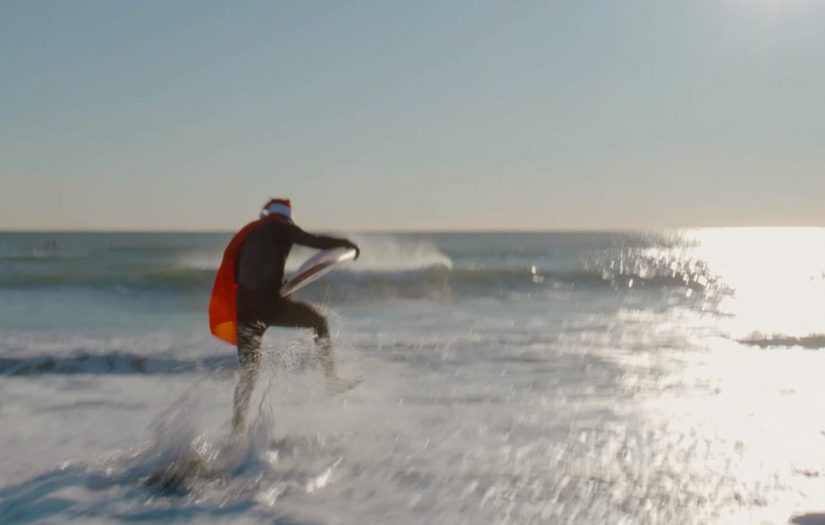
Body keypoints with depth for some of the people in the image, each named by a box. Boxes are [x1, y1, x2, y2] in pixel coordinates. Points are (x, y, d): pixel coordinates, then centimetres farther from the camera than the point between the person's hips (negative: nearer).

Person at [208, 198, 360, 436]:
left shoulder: (245, 234, 24)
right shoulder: (279, 227, 5)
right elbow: (312, 240, -8)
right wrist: (345, 244, 5)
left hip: (244, 309, 6)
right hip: (268, 303, -6)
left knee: (248, 372, 14)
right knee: (319, 322, 18)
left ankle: (237, 430, 10)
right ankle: (331, 378, 14)